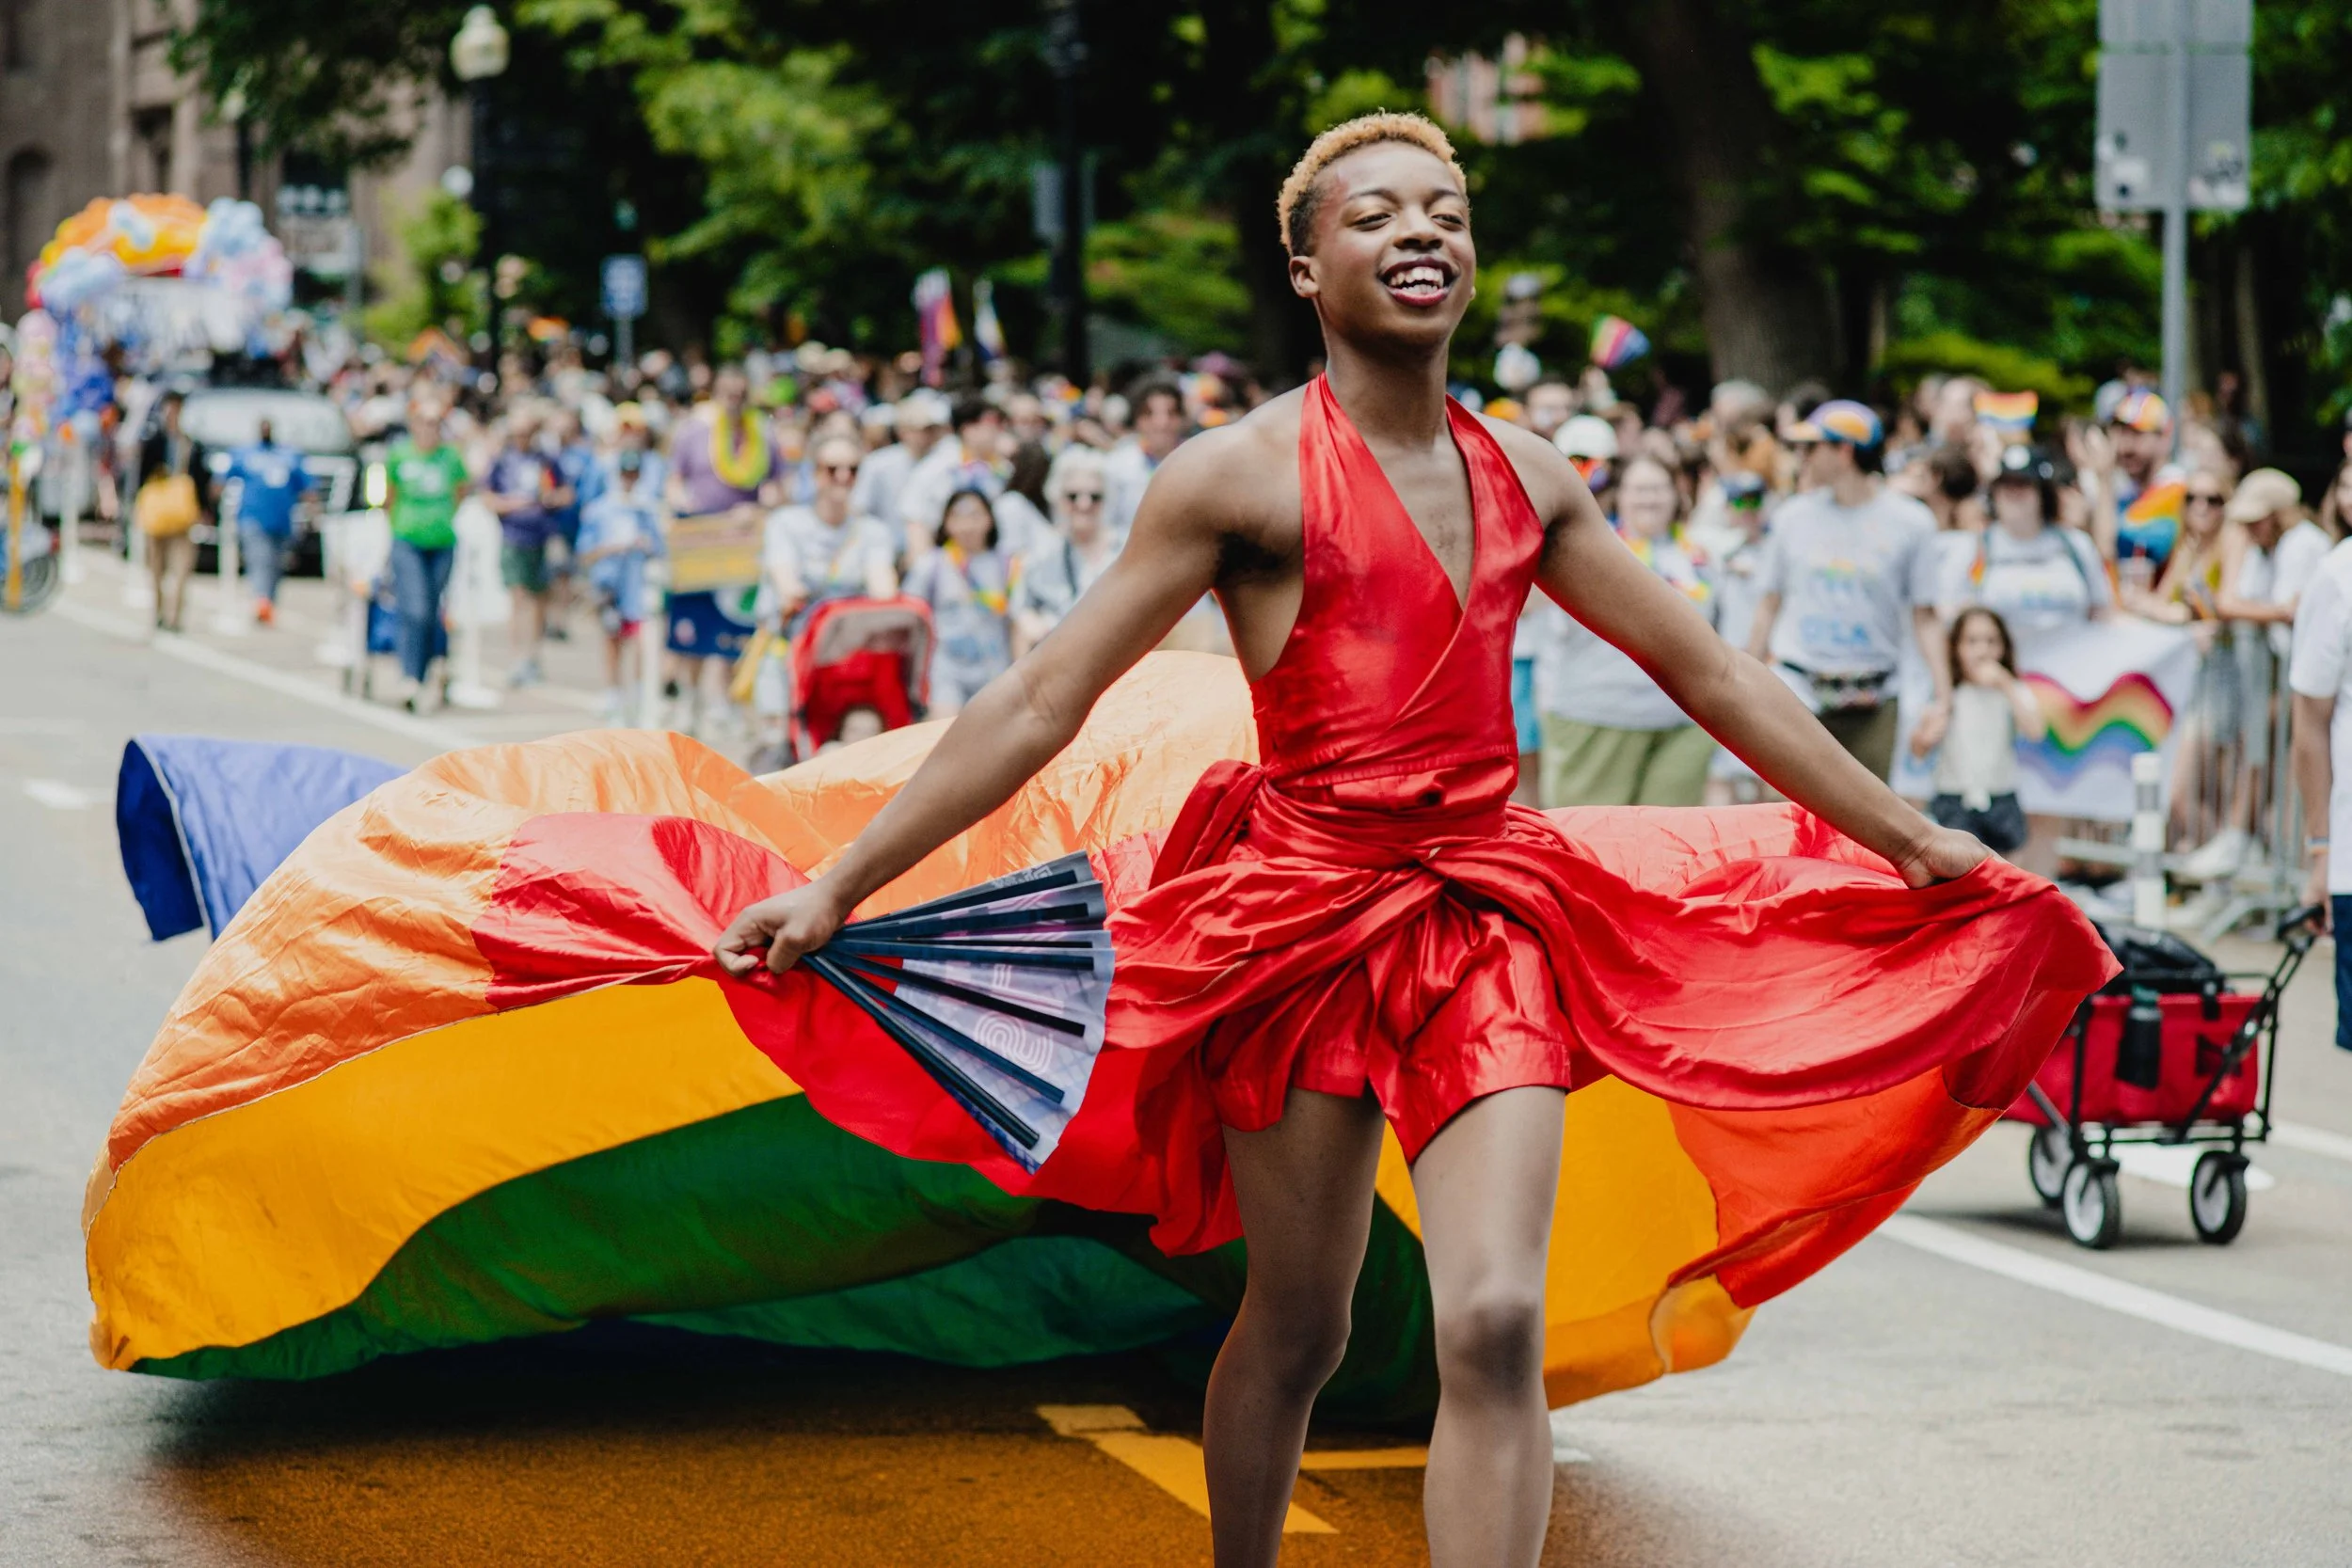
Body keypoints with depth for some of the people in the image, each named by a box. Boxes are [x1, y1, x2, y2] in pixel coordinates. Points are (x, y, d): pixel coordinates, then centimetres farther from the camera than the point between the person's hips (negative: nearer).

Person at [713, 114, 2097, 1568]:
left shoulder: (1526, 475, 10)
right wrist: (839, 887, -9)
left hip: (1485, 915, 3)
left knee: (1495, 1325, -12)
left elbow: (1710, 673, 19)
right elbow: (1044, 701, -5)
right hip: (1305, 910, -3)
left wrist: (1913, 837, 21)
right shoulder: (1241, 472, -4)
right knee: (1297, 1326, 9)